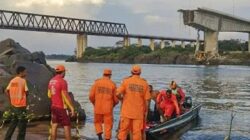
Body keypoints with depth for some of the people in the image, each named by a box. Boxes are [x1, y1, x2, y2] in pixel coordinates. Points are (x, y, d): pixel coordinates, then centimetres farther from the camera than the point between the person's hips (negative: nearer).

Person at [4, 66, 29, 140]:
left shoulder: (12, 80, 7)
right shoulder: (23, 80, -12)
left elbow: (6, 91, 8)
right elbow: (26, 92, -12)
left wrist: (11, 99, 14)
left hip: (13, 105, 7)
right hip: (21, 105, -7)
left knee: (14, 122, 19)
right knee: (22, 123, 4)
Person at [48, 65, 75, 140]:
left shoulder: (51, 81, 7)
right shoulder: (62, 81, -18)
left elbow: (49, 95, 14)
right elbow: (65, 96, -21)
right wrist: (72, 108, -17)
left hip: (54, 106, 8)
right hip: (62, 107, -8)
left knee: (54, 125, 9)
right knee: (67, 126, -1)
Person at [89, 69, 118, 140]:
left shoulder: (97, 82, -1)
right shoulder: (113, 84, -2)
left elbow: (91, 96, -5)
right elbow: (116, 99, -3)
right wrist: (113, 105, 18)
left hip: (98, 108, 1)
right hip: (108, 109, -1)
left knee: (97, 122, 20)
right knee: (108, 125, 8)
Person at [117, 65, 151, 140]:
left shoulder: (126, 81, -3)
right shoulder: (144, 83, 0)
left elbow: (118, 94, -9)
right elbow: (147, 99, -1)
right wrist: (145, 111, 8)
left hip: (126, 111, 0)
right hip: (139, 112, 1)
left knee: (123, 130, 7)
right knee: (137, 132, 4)